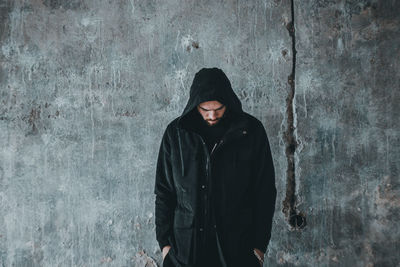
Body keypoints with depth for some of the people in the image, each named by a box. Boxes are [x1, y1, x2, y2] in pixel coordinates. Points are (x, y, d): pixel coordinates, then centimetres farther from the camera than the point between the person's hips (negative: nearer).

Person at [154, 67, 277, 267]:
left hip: (238, 248, 0)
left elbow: (265, 192, 1)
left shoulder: (251, 131, -3)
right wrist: (164, 242, 2)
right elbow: (163, 192, 5)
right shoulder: (176, 133, 0)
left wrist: (259, 245, 0)